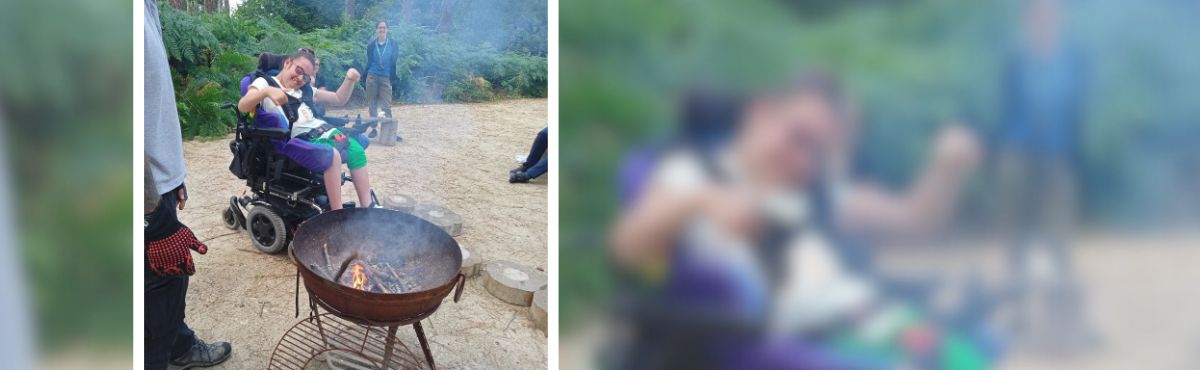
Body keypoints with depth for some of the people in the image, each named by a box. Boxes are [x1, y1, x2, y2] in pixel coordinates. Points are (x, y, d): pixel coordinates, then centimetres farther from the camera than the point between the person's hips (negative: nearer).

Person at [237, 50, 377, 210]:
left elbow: (339, 99, 29)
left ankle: (368, 207, -14)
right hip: (298, 140, -7)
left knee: (356, 148, -15)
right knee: (332, 154, -32)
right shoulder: (264, 82, 6)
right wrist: (266, 92, -33)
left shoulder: (305, 90, 26)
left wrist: (350, 80, 9)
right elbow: (242, 107, -13)